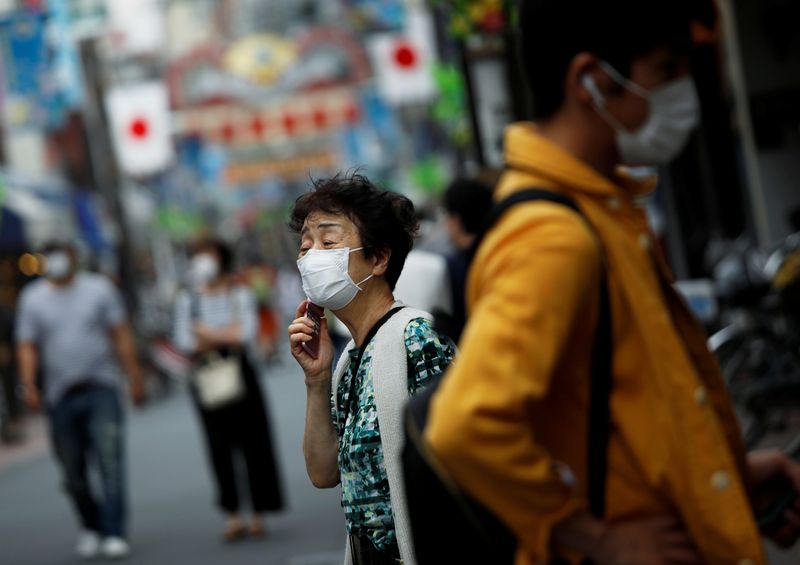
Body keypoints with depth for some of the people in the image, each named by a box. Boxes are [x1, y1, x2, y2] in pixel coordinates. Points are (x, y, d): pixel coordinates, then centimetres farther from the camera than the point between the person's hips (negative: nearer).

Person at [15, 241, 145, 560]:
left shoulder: (99, 289, 6)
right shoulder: (32, 298, 7)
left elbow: (122, 336, 6)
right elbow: (27, 347, 3)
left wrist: (135, 378, 0)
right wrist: (29, 385, -12)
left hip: (101, 390, -1)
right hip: (60, 396, 1)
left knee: (110, 462, -12)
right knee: (73, 472, 5)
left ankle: (115, 534, -11)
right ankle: (91, 526, 27)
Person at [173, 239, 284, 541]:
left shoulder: (239, 294, 2)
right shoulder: (187, 299, 5)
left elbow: (248, 333, -9)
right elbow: (184, 340, -4)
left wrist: (208, 333, -9)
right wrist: (226, 334, -11)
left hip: (238, 372, -1)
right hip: (205, 377, 1)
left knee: (253, 442, -1)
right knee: (219, 447, -1)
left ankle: (258, 515, 7)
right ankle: (233, 516, 5)